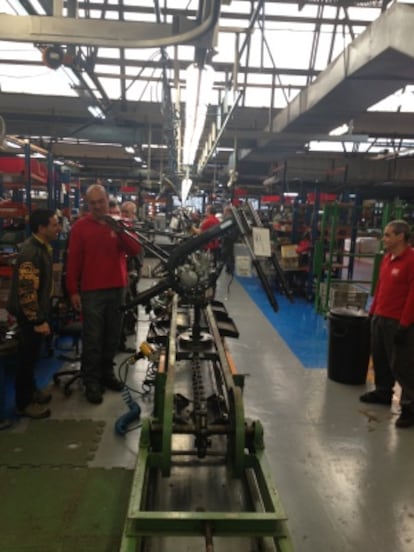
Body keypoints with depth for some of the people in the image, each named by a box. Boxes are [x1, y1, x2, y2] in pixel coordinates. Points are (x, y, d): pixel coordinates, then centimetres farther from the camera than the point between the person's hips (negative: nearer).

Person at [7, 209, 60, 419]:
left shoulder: (42, 247, 7)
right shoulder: (31, 252, -25)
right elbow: (27, 291, -27)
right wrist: (38, 320, -23)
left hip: (38, 311, 9)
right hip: (29, 315, -9)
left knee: (32, 355, 21)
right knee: (27, 356, 3)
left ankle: (30, 390, 37)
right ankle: (24, 403, 17)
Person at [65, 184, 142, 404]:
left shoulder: (119, 224, 8)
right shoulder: (80, 227, -2)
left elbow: (136, 250, -4)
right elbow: (73, 260, -3)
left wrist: (119, 231, -18)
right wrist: (73, 291, -7)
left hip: (117, 289, 4)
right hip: (91, 291, -4)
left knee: (112, 336, 12)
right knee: (92, 339, 0)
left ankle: (107, 373, 26)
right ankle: (91, 381, 10)